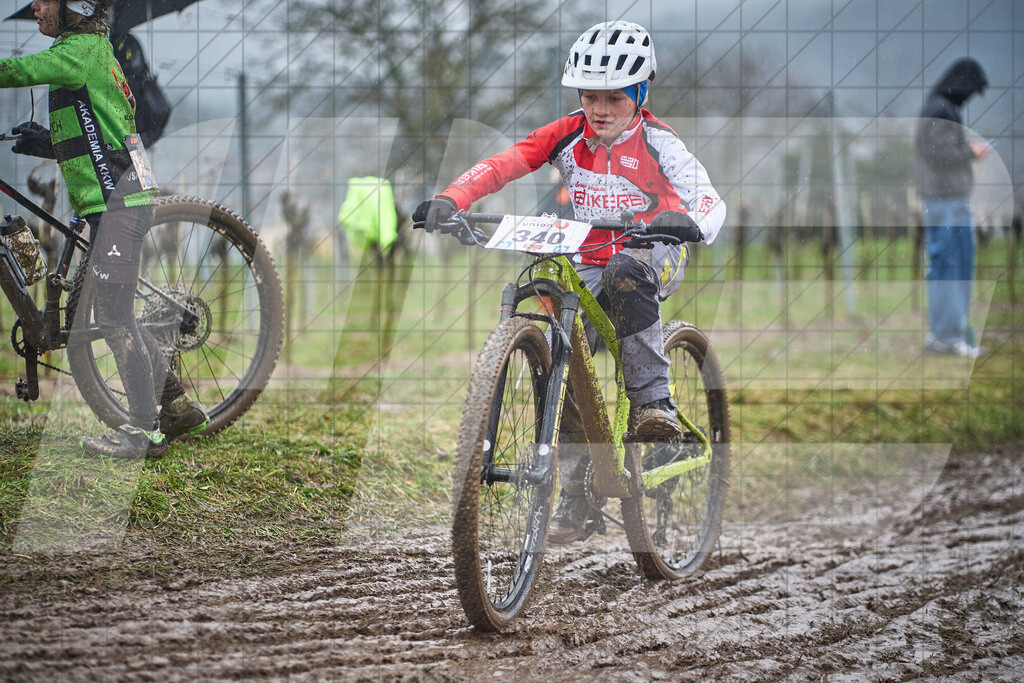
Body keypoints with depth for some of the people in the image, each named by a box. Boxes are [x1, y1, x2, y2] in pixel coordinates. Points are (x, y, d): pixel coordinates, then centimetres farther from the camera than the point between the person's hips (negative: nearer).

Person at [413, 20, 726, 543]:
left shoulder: (656, 143, -15)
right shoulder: (568, 135, -6)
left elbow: (707, 198, -28)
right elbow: (503, 164, -18)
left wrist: (693, 222, -53)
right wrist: (449, 200, -36)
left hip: (654, 254, -4)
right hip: (588, 264, 4)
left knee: (625, 274, -40)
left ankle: (652, 398, -31)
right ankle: (575, 499, -4)